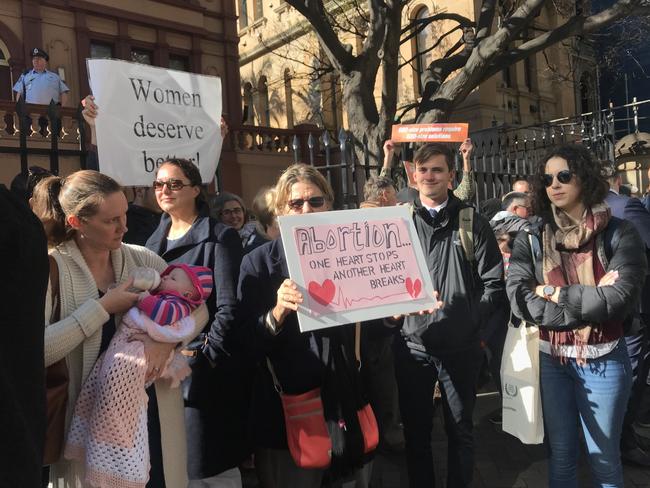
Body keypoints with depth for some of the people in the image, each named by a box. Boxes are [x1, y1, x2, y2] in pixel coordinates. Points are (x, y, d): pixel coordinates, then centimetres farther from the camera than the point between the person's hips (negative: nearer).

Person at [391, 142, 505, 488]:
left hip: (459, 346, -1)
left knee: (460, 430, 13)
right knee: (415, 430, 15)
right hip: (411, 345, 2)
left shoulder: (472, 224, 0)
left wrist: (471, 320, -9)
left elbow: (494, 284, -1)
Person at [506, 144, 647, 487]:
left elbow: (621, 298, -18)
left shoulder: (619, 234, -5)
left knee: (603, 456, 14)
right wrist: (592, 300, -16)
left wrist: (558, 295, -13)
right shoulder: (530, 241, -1)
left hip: (603, 359, -1)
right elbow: (521, 301, -14)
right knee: (560, 453, 17)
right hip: (550, 358, 2)